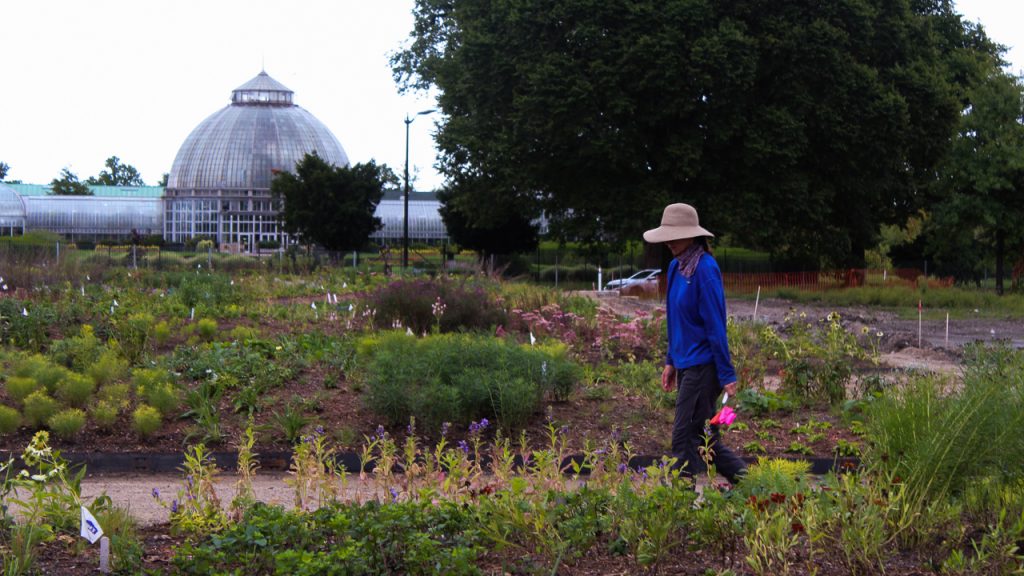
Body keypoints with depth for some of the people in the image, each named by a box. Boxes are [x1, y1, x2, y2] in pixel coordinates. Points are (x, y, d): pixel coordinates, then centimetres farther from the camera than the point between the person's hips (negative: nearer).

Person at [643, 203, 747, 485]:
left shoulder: (705, 269, -17)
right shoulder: (676, 267, 9)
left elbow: (716, 324, -17)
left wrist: (727, 375, -16)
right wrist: (671, 361, 18)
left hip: (702, 366, -9)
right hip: (685, 364, 9)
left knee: (686, 437, -5)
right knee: (701, 435, 14)